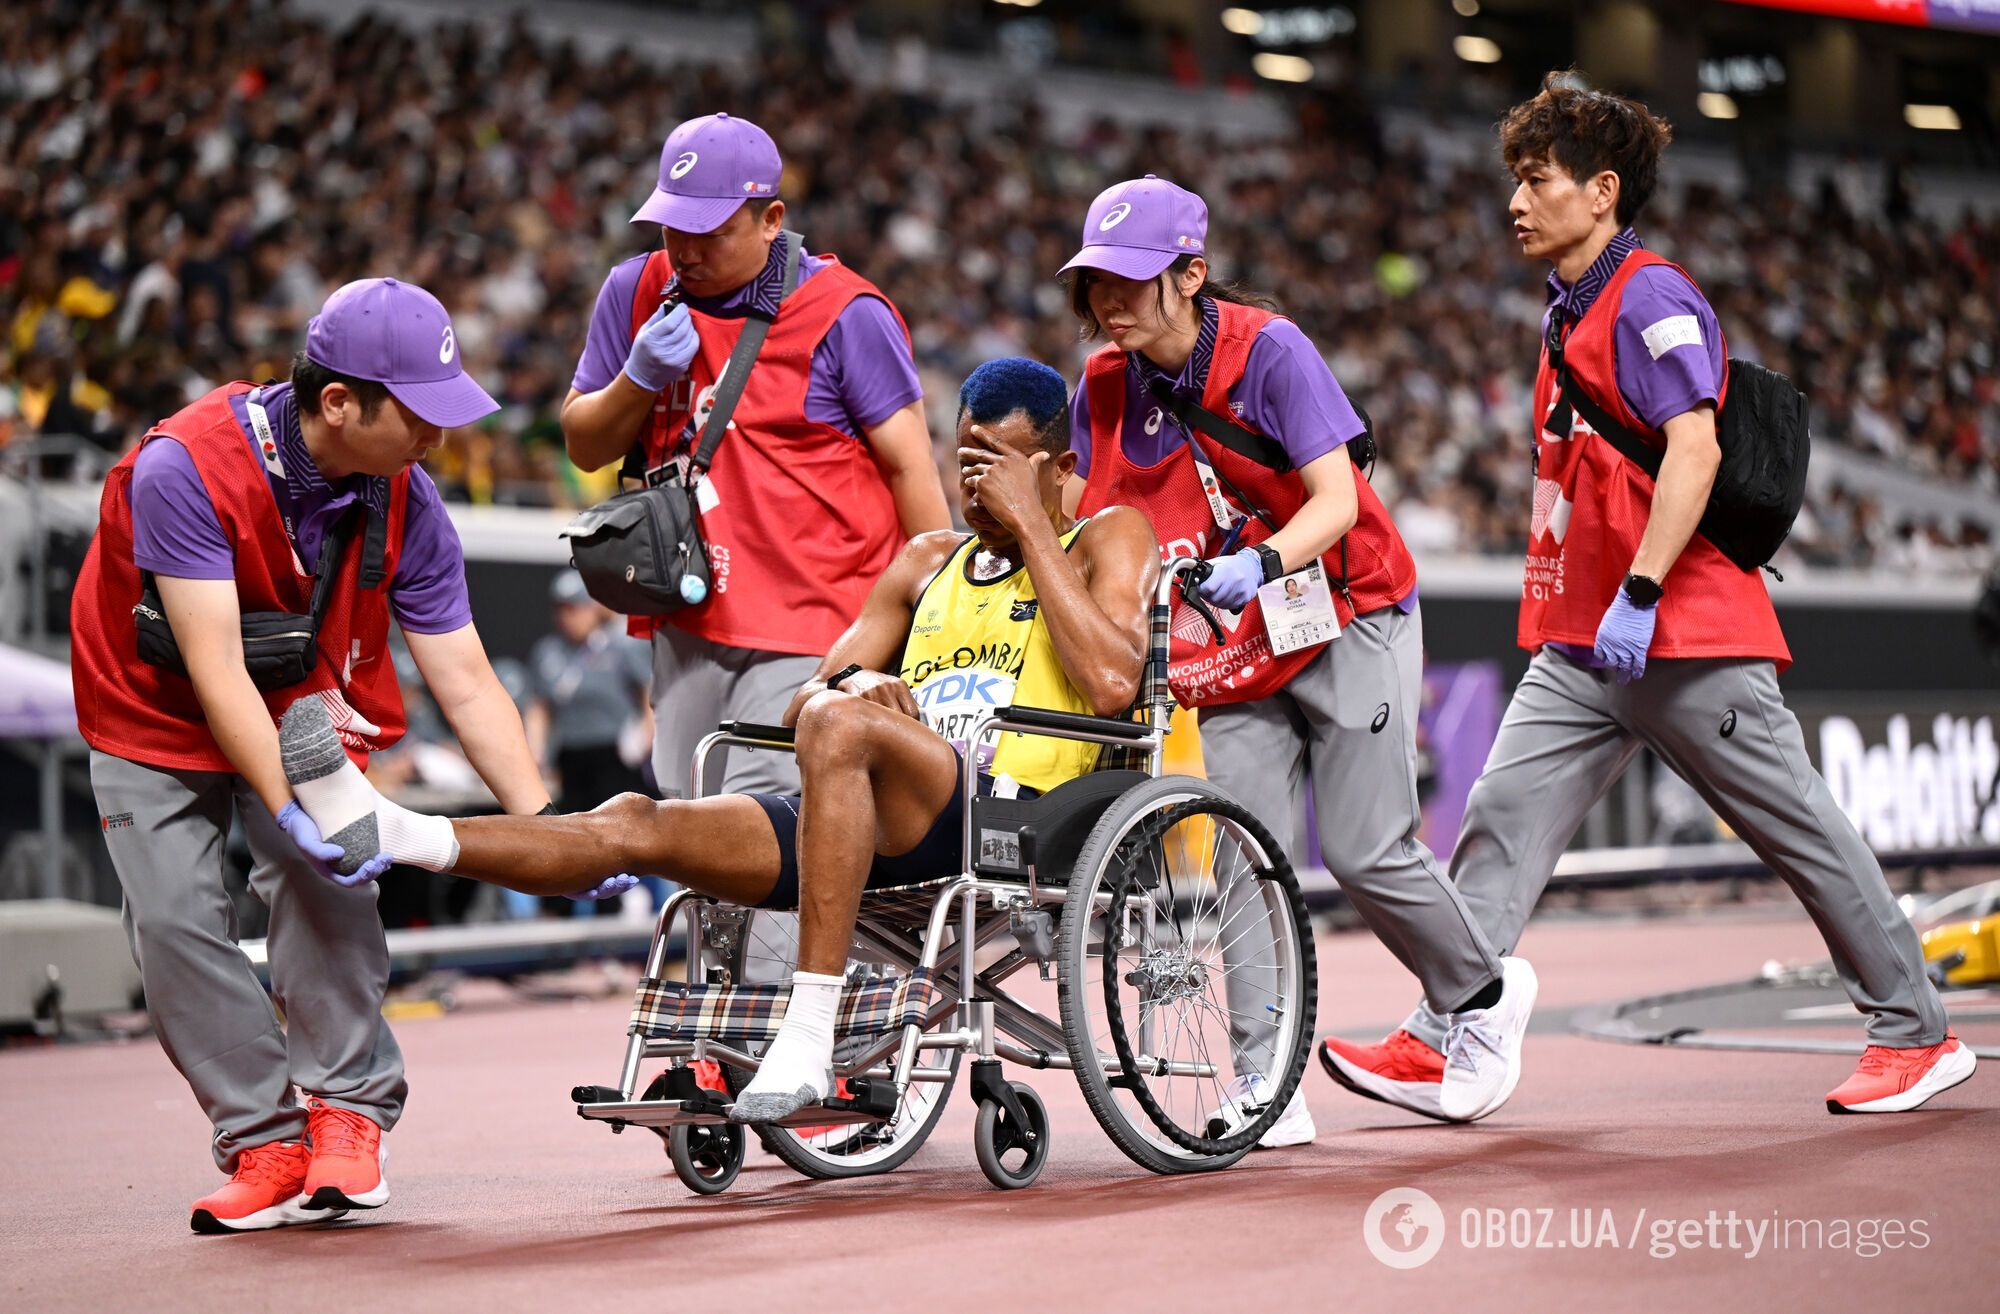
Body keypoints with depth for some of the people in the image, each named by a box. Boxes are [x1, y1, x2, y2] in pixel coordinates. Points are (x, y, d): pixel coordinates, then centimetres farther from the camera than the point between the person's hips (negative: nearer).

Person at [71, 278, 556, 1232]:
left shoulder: (405, 501, -19)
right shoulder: (184, 468, -32)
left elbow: (466, 685, -16)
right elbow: (216, 667, -34)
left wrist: (545, 828, -23)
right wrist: (287, 809, -41)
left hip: (301, 709, 2)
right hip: (156, 719, -2)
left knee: (324, 880, -20)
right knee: (175, 918, -14)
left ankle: (346, 1109, -6)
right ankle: (265, 1142, -4)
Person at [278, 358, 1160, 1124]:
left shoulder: (1110, 540, 11)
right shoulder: (927, 560, 27)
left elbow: (1112, 686, -10)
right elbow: (798, 703, 21)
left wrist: (1030, 530, -4)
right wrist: (849, 684, -4)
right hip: (890, 829, 6)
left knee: (840, 723, -35)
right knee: (636, 823, -13)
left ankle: (809, 1037, -39)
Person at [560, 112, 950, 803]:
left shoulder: (845, 313, -7)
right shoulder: (636, 292, 8)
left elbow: (908, 467, -6)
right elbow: (584, 447, 14)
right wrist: (640, 378, -8)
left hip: (811, 631, -6)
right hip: (686, 624, 6)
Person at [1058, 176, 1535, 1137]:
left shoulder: (1268, 351, -18)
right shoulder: (1104, 390, -2)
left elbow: (1336, 500, -23)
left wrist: (1261, 562, -39)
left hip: (1348, 620, -5)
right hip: (1236, 651, 5)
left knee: (1365, 851, -6)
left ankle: (1485, 994, 21)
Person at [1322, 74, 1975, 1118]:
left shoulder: (1651, 298, -10)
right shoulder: (1570, 314, 18)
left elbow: (1693, 452, -21)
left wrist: (1639, 594, -25)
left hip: (1685, 637, -9)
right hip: (1583, 647, 9)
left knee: (1800, 830, 1)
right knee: (1503, 816, -4)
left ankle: (1916, 1033, 12)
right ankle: (1439, 1042, -9)